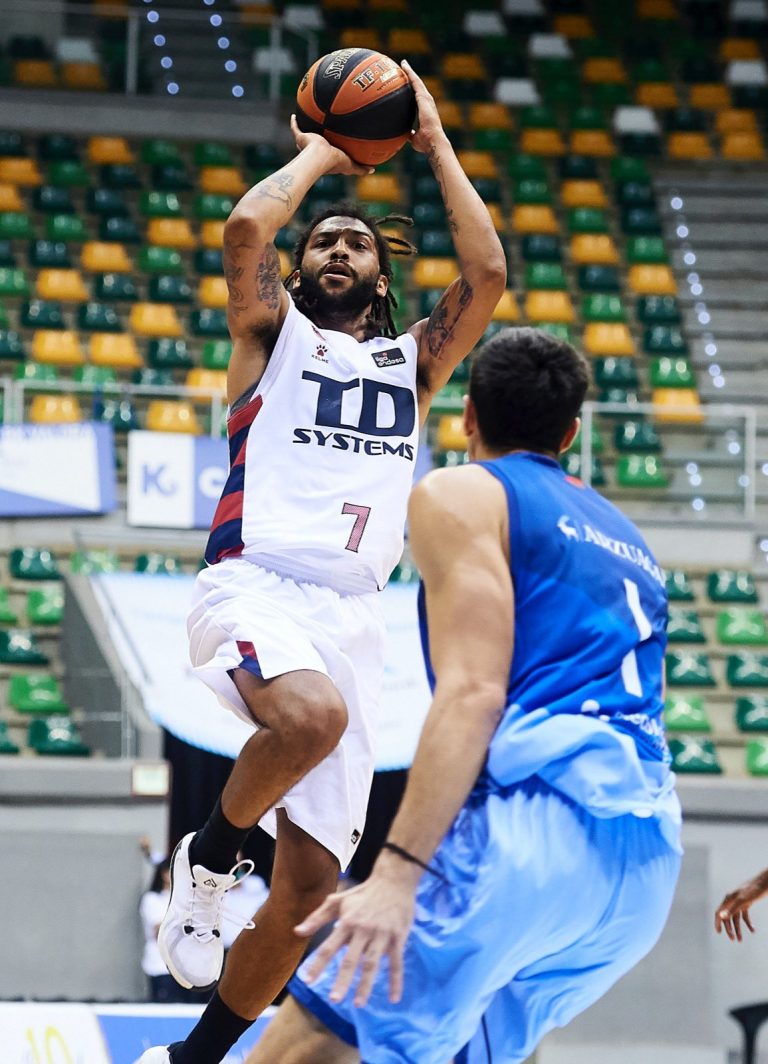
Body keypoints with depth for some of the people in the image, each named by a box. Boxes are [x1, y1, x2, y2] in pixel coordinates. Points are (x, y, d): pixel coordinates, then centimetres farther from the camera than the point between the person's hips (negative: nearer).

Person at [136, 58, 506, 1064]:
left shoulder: (411, 362, 23)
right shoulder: (274, 333, 15)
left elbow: (488, 274, 7)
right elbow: (246, 228, -5)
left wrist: (436, 144, 15)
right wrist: (321, 157, 12)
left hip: (352, 613, 4)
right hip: (252, 588, -4)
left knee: (309, 886, -2)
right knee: (311, 716, -40)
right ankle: (211, 852, -11)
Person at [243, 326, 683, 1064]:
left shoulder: (459, 495, 7)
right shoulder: (622, 535, 30)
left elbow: (473, 693, -7)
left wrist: (397, 871, -16)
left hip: (538, 819, -8)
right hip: (647, 863, 8)